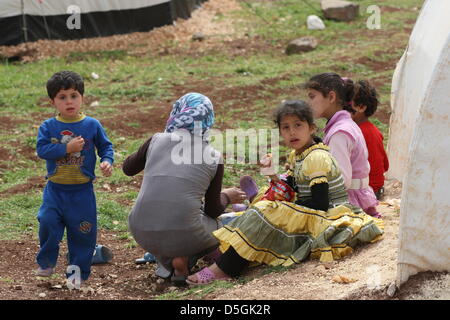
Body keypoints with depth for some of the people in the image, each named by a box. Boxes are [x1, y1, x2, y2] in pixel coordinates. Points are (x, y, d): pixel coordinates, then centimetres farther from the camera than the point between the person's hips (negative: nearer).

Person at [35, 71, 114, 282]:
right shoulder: (48, 127, -2)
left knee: (83, 231, 4)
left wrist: (107, 162, -16)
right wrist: (67, 148, -22)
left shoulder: (92, 125, -3)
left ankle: (79, 271, 19)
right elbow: (41, 149, -13)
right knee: (48, 222, -11)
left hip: (82, 191, 0)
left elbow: (106, 146, 4)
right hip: (55, 189, 0)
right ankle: (46, 263, 9)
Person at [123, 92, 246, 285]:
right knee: (216, 228, 31)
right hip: (183, 234, -2)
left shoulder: (157, 141, 6)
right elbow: (213, 210, 14)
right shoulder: (213, 157, 4)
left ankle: (167, 261, 13)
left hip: (141, 233, 2)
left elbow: (128, 168, 25)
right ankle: (184, 257, 1)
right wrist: (226, 197, 35)